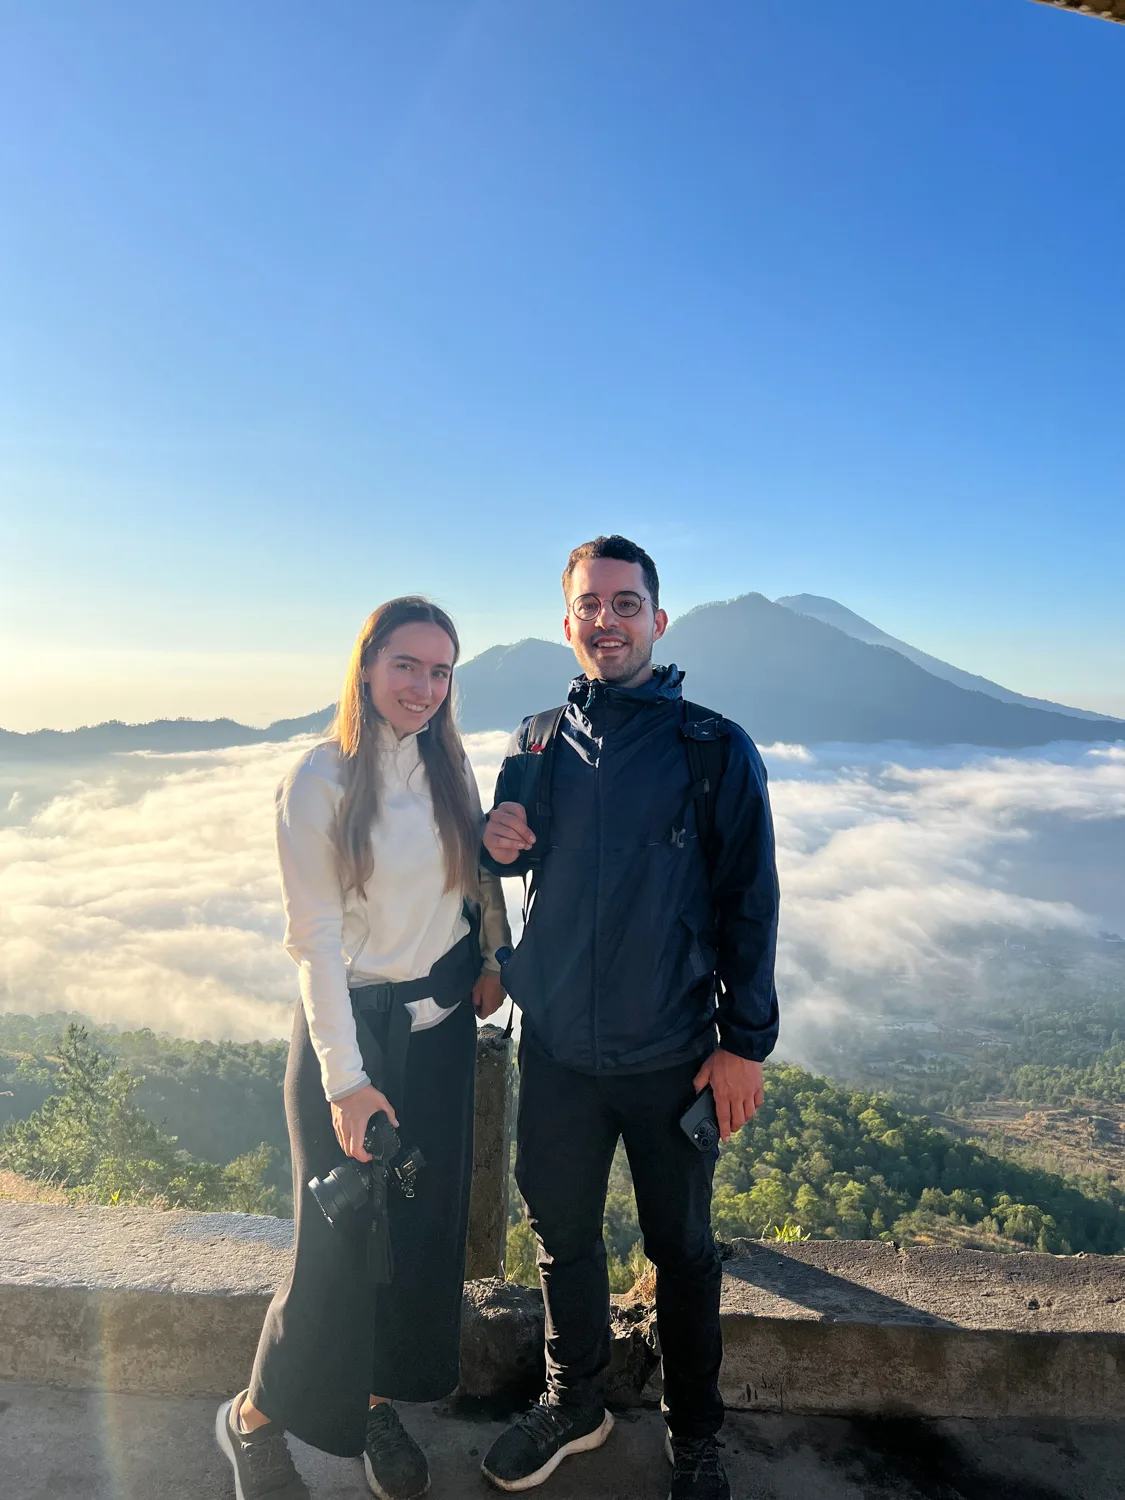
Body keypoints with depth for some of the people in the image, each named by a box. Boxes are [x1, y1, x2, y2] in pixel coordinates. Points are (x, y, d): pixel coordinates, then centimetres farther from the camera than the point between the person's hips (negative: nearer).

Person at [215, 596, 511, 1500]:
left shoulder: (449, 766, 1)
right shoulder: (319, 782, -14)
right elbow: (316, 940, -15)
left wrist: (494, 958, 5)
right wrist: (345, 1078, -16)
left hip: (443, 1021, 5)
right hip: (353, 1024, -5)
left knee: (427, 1229, 13)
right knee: (342, 1240, 2)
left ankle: (378, 1404, 38)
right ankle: (257, 1418, 30)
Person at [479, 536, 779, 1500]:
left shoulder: (716, 750, -9)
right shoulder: (536, 745, 2)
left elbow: (749, 906, -7)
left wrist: (745, 1043, -9)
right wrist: (498, 849, -8)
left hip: (671, 1056, -3)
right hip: (557, 1047, 3)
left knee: (682, 1250, 15)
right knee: (562, 1237, 19)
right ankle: (574, 1405, 43)